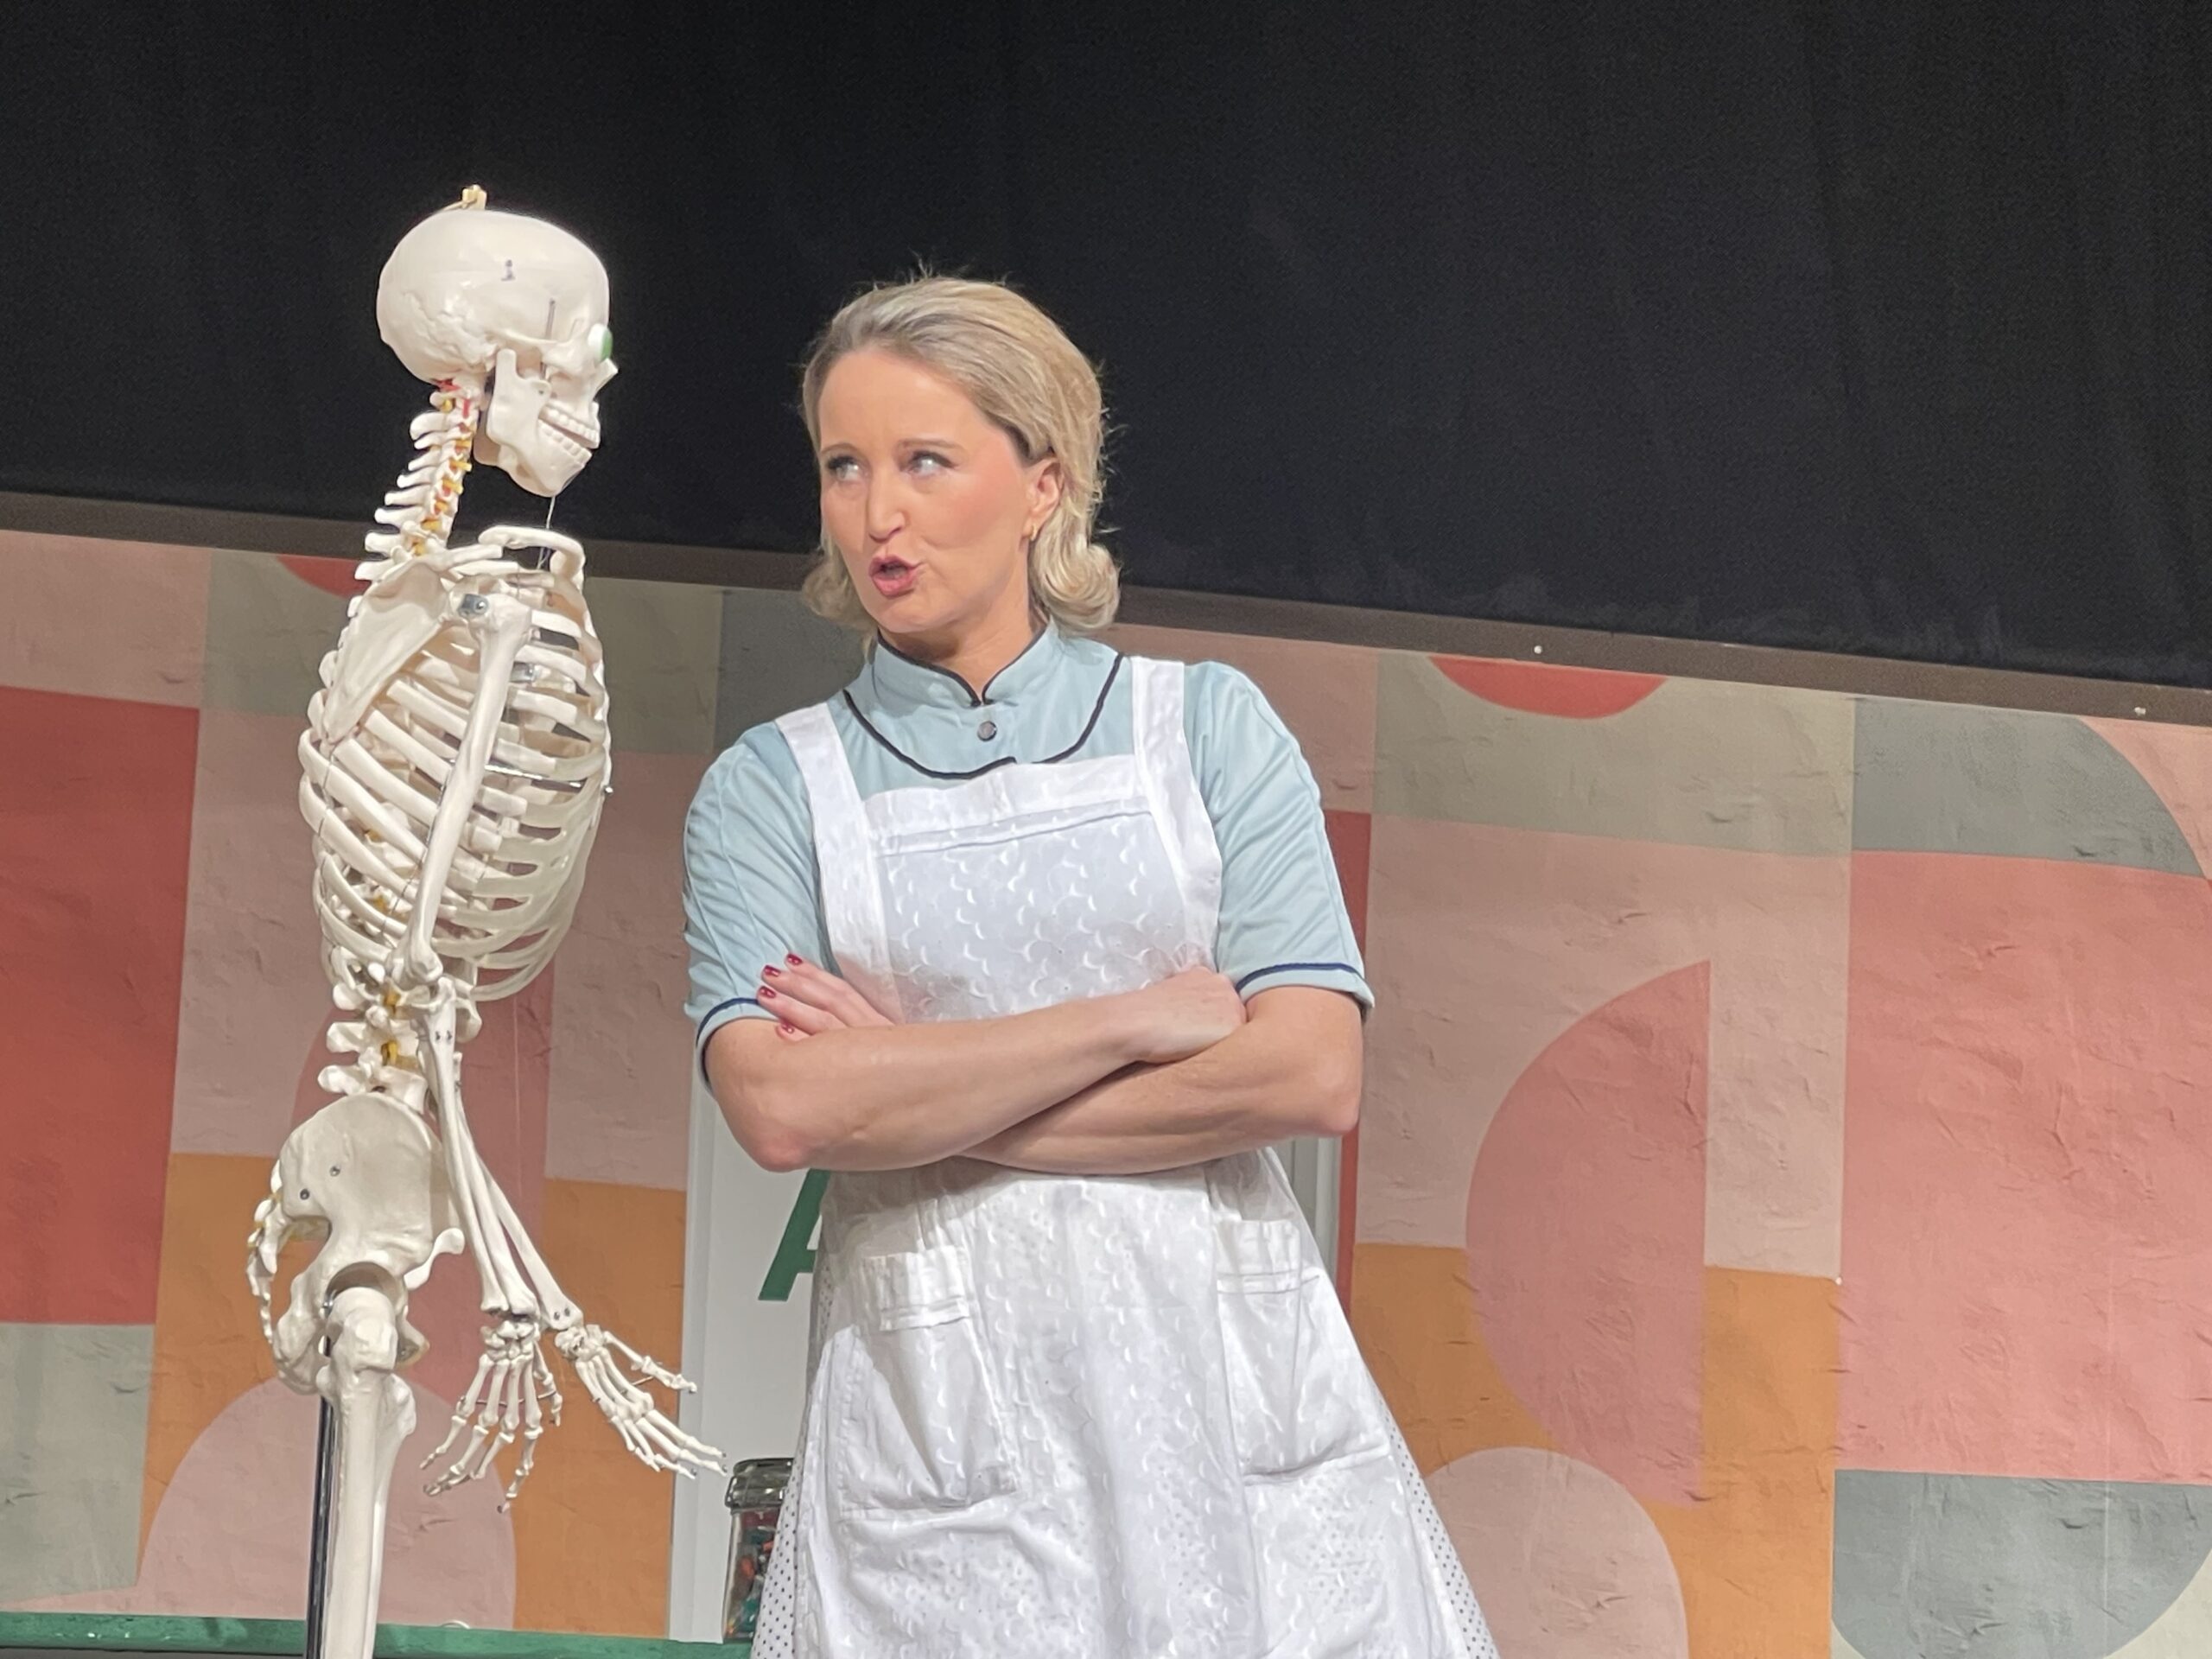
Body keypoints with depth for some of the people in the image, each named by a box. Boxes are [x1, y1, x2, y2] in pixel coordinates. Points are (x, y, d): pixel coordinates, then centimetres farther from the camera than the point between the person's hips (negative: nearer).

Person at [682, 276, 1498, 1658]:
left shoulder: (1207, 724, 6)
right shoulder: (772, 788, 6)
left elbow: (1314, 1074, -6)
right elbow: (786, 1109, -11)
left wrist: (923, 1097, -8)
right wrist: (1139, 1019, -9)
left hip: (1228, 1376, 1)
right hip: (940, 1418, 0)